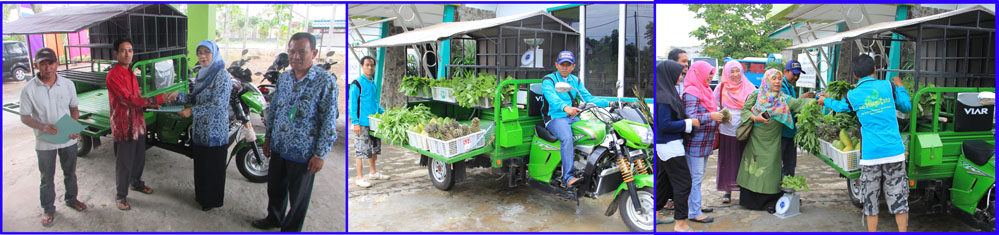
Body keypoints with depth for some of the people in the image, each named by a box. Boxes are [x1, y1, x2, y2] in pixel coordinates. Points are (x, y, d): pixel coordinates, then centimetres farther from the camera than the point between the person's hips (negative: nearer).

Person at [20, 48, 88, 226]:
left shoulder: (68, 84, -6)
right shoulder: (29, 89, -14)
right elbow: (25, 117, -8)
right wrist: (42, 127, -26)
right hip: (44, 142, -2)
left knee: (70, 173, 20)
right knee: (47, 178, 11)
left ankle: (71, 199, 42)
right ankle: (48, 209, 27)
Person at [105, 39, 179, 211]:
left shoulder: (131, 73, 10)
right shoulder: (113, 75, -19)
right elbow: (129, 99, -27)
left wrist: (151, 105, 1)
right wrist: (159, 98, -30)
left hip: (138, 122, 8)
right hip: (124, 125, -8)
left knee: (139, 157, 22)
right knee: (124, 162, 2)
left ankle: (136, 183, 44)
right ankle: (120, 195, 17)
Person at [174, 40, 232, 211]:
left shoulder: (222, 76, -16)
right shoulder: (202, 74, 9)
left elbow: (217, 103, -23)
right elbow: (196, 98, 14)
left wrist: (192, 111, -22)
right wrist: (178, 96, -3)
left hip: (215, 131, -8)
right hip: (199, 128, 8)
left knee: (214, 165, 3)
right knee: (200, 163, 17)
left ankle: (213, 199, 17)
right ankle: (201, 194, 33)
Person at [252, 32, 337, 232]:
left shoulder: (325, 82, -17)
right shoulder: (283, 77, 2)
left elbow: (329, 122, -16)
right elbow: (273, 109, 15)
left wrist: (320, 154, -15)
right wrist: (268, 137, 16)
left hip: (303, 153, -6)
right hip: (278, 148, 6)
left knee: (298, 196, 10)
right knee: (275, 187, 23)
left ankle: (291, 229, 29)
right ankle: (274, 218, 48)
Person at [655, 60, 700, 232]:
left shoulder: (667, 93, 8)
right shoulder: (664, 97, -20)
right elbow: (665, 125, -22)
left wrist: (689, 119, 6)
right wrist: (690, 123, -15)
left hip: (668, 144, 10)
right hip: (669, 145, -10)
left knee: (664, 180, 18)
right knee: (683, 182, -5)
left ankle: (656, 214, 29)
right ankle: (680, 224, -1)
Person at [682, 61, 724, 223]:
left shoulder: (704, 90, 17)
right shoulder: (691, 92, -15)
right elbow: (690, 117, -23)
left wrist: (718, 117, 9)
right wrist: (711, 116, -29)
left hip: (705, 142, 10)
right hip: (695, 142, -9)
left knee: (699, 175, 17)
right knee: (696, 176, -5)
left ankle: (695, 204, 28)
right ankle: (694, 212, 0)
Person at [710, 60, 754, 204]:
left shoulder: (749, 88, 4)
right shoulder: (721, 88, 6)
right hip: (726, 131, 1)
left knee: (744, 160, 2)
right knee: (726, 160, 2)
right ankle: (727, 191, 9)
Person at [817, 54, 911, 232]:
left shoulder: (852, 96, 0)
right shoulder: (888, 86, 1)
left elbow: (839, 106, 22)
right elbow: (907, 107, 12)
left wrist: (825, 101, 43)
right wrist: (900, 87, 29)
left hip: (870, 154, -1)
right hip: (894, 151, 1)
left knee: (870, 198, 9)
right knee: (898, 197, 8)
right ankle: (903, 230, 13)